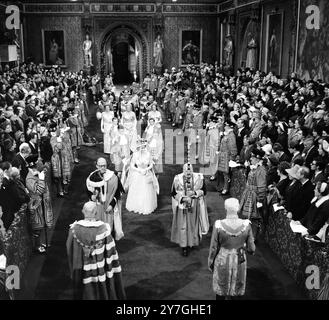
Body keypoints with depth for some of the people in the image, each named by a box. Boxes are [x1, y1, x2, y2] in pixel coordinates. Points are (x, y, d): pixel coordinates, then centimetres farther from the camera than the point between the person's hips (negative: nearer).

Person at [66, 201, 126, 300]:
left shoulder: (75, 229, -19)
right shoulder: (104, 229, -22)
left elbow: (70, 250, -4)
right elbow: (110, 252, -13)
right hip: (101, 271, -1)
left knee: (86, 293, 21)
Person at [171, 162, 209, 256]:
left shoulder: (199, 178, -13)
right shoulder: (177, 179, -15)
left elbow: (204, 191, -4)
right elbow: (173, 193, -7)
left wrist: (195, 193, -22)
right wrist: (183, 198, -22)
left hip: (195, 206, 1)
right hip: (182, 206, -1)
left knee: (193, 225, 16)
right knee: (183, 226, 6)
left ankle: (193, 241, 40)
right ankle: (184, 246, 19)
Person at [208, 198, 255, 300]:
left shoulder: (218, 225, -21)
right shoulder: (246, 225, -17)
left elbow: (213, 247, -10)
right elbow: (251, 248, -7)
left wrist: (210, 262, 6)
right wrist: (245, 248, 16)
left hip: (222, 261, -1)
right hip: (239, 262, 1)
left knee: (220, 291, 20)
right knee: (236, 290, 22)